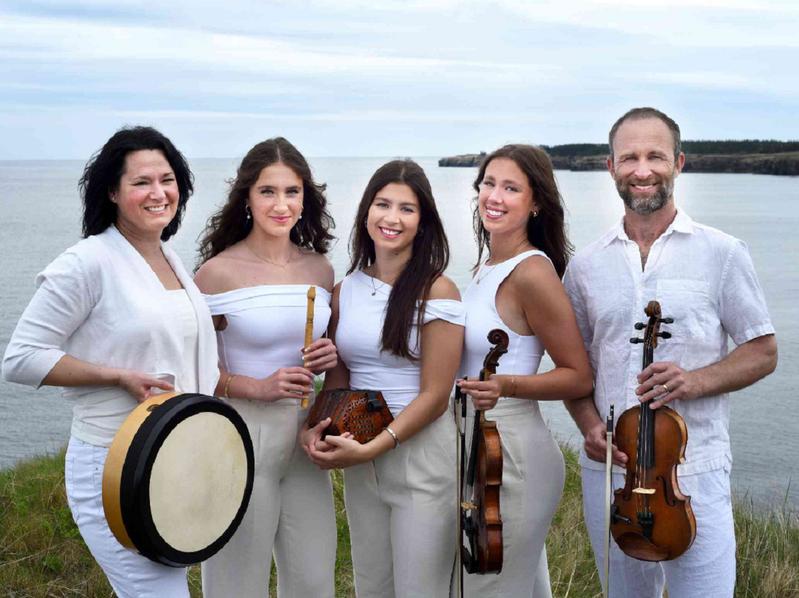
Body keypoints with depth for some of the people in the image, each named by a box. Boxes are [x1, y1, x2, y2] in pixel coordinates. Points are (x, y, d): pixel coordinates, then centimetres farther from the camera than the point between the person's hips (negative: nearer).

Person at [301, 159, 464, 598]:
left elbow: (434, 396, -13)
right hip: (359, 463, 5)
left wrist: (372, 448, -19)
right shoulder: (346, 291, 6)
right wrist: (316, 428, -7)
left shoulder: (435, 291, -10)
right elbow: (338, 377, 11)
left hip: (421, 456, -5)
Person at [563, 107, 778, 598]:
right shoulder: (587, 266, 5)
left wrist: (695, 381, -17)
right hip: (607, 468, 3)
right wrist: (589, 424, -6)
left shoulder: (722, 254, -3)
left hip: (693, 473, -3)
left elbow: (763, 353, 0)